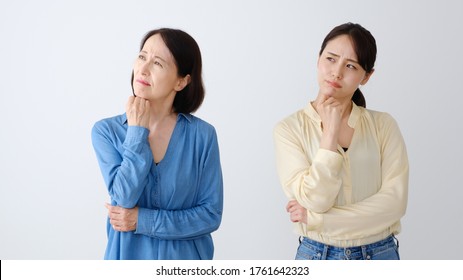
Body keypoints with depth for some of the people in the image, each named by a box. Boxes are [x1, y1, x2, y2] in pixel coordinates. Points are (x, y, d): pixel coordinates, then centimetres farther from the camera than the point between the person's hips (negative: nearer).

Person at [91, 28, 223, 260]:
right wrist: (137, 132, -19)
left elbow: (211, 214, -11)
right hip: (129, 256, 1)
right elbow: (125, 198, -19)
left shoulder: (202, 135, -11)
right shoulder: (106, 131, -9)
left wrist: (142, 220, -17)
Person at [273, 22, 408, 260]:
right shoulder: (289, 129, -8)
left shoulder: (383, 124, -4)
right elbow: (315, 200, -16)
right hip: (318, 255, -1)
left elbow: (394, 201, -13)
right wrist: (331, 130, -18)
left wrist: (316, 217, -15)